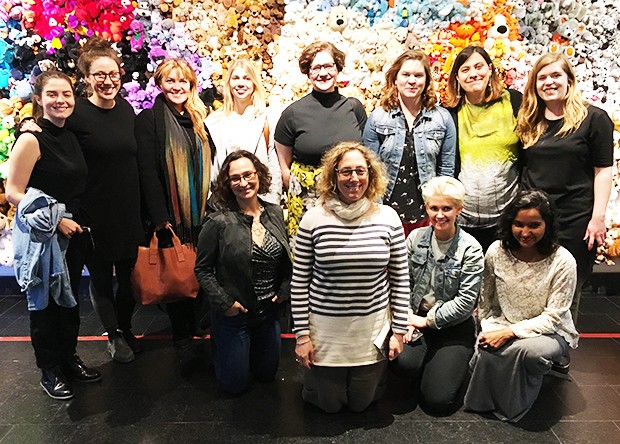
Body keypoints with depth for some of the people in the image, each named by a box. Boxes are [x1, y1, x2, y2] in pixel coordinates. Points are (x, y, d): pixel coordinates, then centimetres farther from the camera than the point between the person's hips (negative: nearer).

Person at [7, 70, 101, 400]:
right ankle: (49, 372, 22)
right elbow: (13, 193, -16)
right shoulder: (31, 140, -14)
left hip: (71, 230, 7)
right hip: (40, 235, -7)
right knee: (44, 303, 7)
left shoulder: (71, 136, 8)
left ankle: (69, 359, 33)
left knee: (69, 299, 16)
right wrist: (56, 220, -19)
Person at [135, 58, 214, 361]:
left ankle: (202, 329, 26)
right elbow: (147, 171, -10)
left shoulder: (198, 119, 14)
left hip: (202, 214, 5)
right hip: (170, 217, -5)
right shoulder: (149, 120, -4)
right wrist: (159, 217, -15)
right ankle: (182, 339, 17)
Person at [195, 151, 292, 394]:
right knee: (236, 384, 12)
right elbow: (202, 270, -9)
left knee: (267, 374, 22)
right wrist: (224, 303, -15)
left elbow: (286, 260, 8)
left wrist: (283, 291, -2)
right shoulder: (218, 223, -18)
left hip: (270, 311, 5)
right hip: (234, 315, -4)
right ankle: (218, 348, 38)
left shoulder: (275, 213, -3)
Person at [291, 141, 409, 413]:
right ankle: (314, 377, 47)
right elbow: (299, 282, -5)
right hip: (325, 327, -1)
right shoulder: (313, 220, -10)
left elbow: (400, 278, 1)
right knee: (329, 404, 15)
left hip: (373, 327, 1)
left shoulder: (388, 218, -6)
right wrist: (301, 335, -6)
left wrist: (399, 330, 1)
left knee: (361, 402, 18)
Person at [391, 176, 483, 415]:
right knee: (402, 361, -28)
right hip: (417, 318, 3)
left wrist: (427, 320, -12)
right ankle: (430, 370, 9)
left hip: (454, 326, -2)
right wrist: (407, 317, -12)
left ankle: (454, 367, 22)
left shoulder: (471, 249, -11)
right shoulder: (416, 238, 0)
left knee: (437, 400, -12)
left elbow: (466, 301, -13)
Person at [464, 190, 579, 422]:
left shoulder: (562, 262, -18)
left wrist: (509, 332, -24)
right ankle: (488, 401, 4)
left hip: (549, 331, -2)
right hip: (502, 325, 3)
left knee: (531, 351, -36)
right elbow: (485, 301, 4)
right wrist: (488, 330, -9)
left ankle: (517, 403, -4)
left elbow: (552, 318, -16)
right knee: (486, 351, -30)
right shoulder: (497, 251, -8)